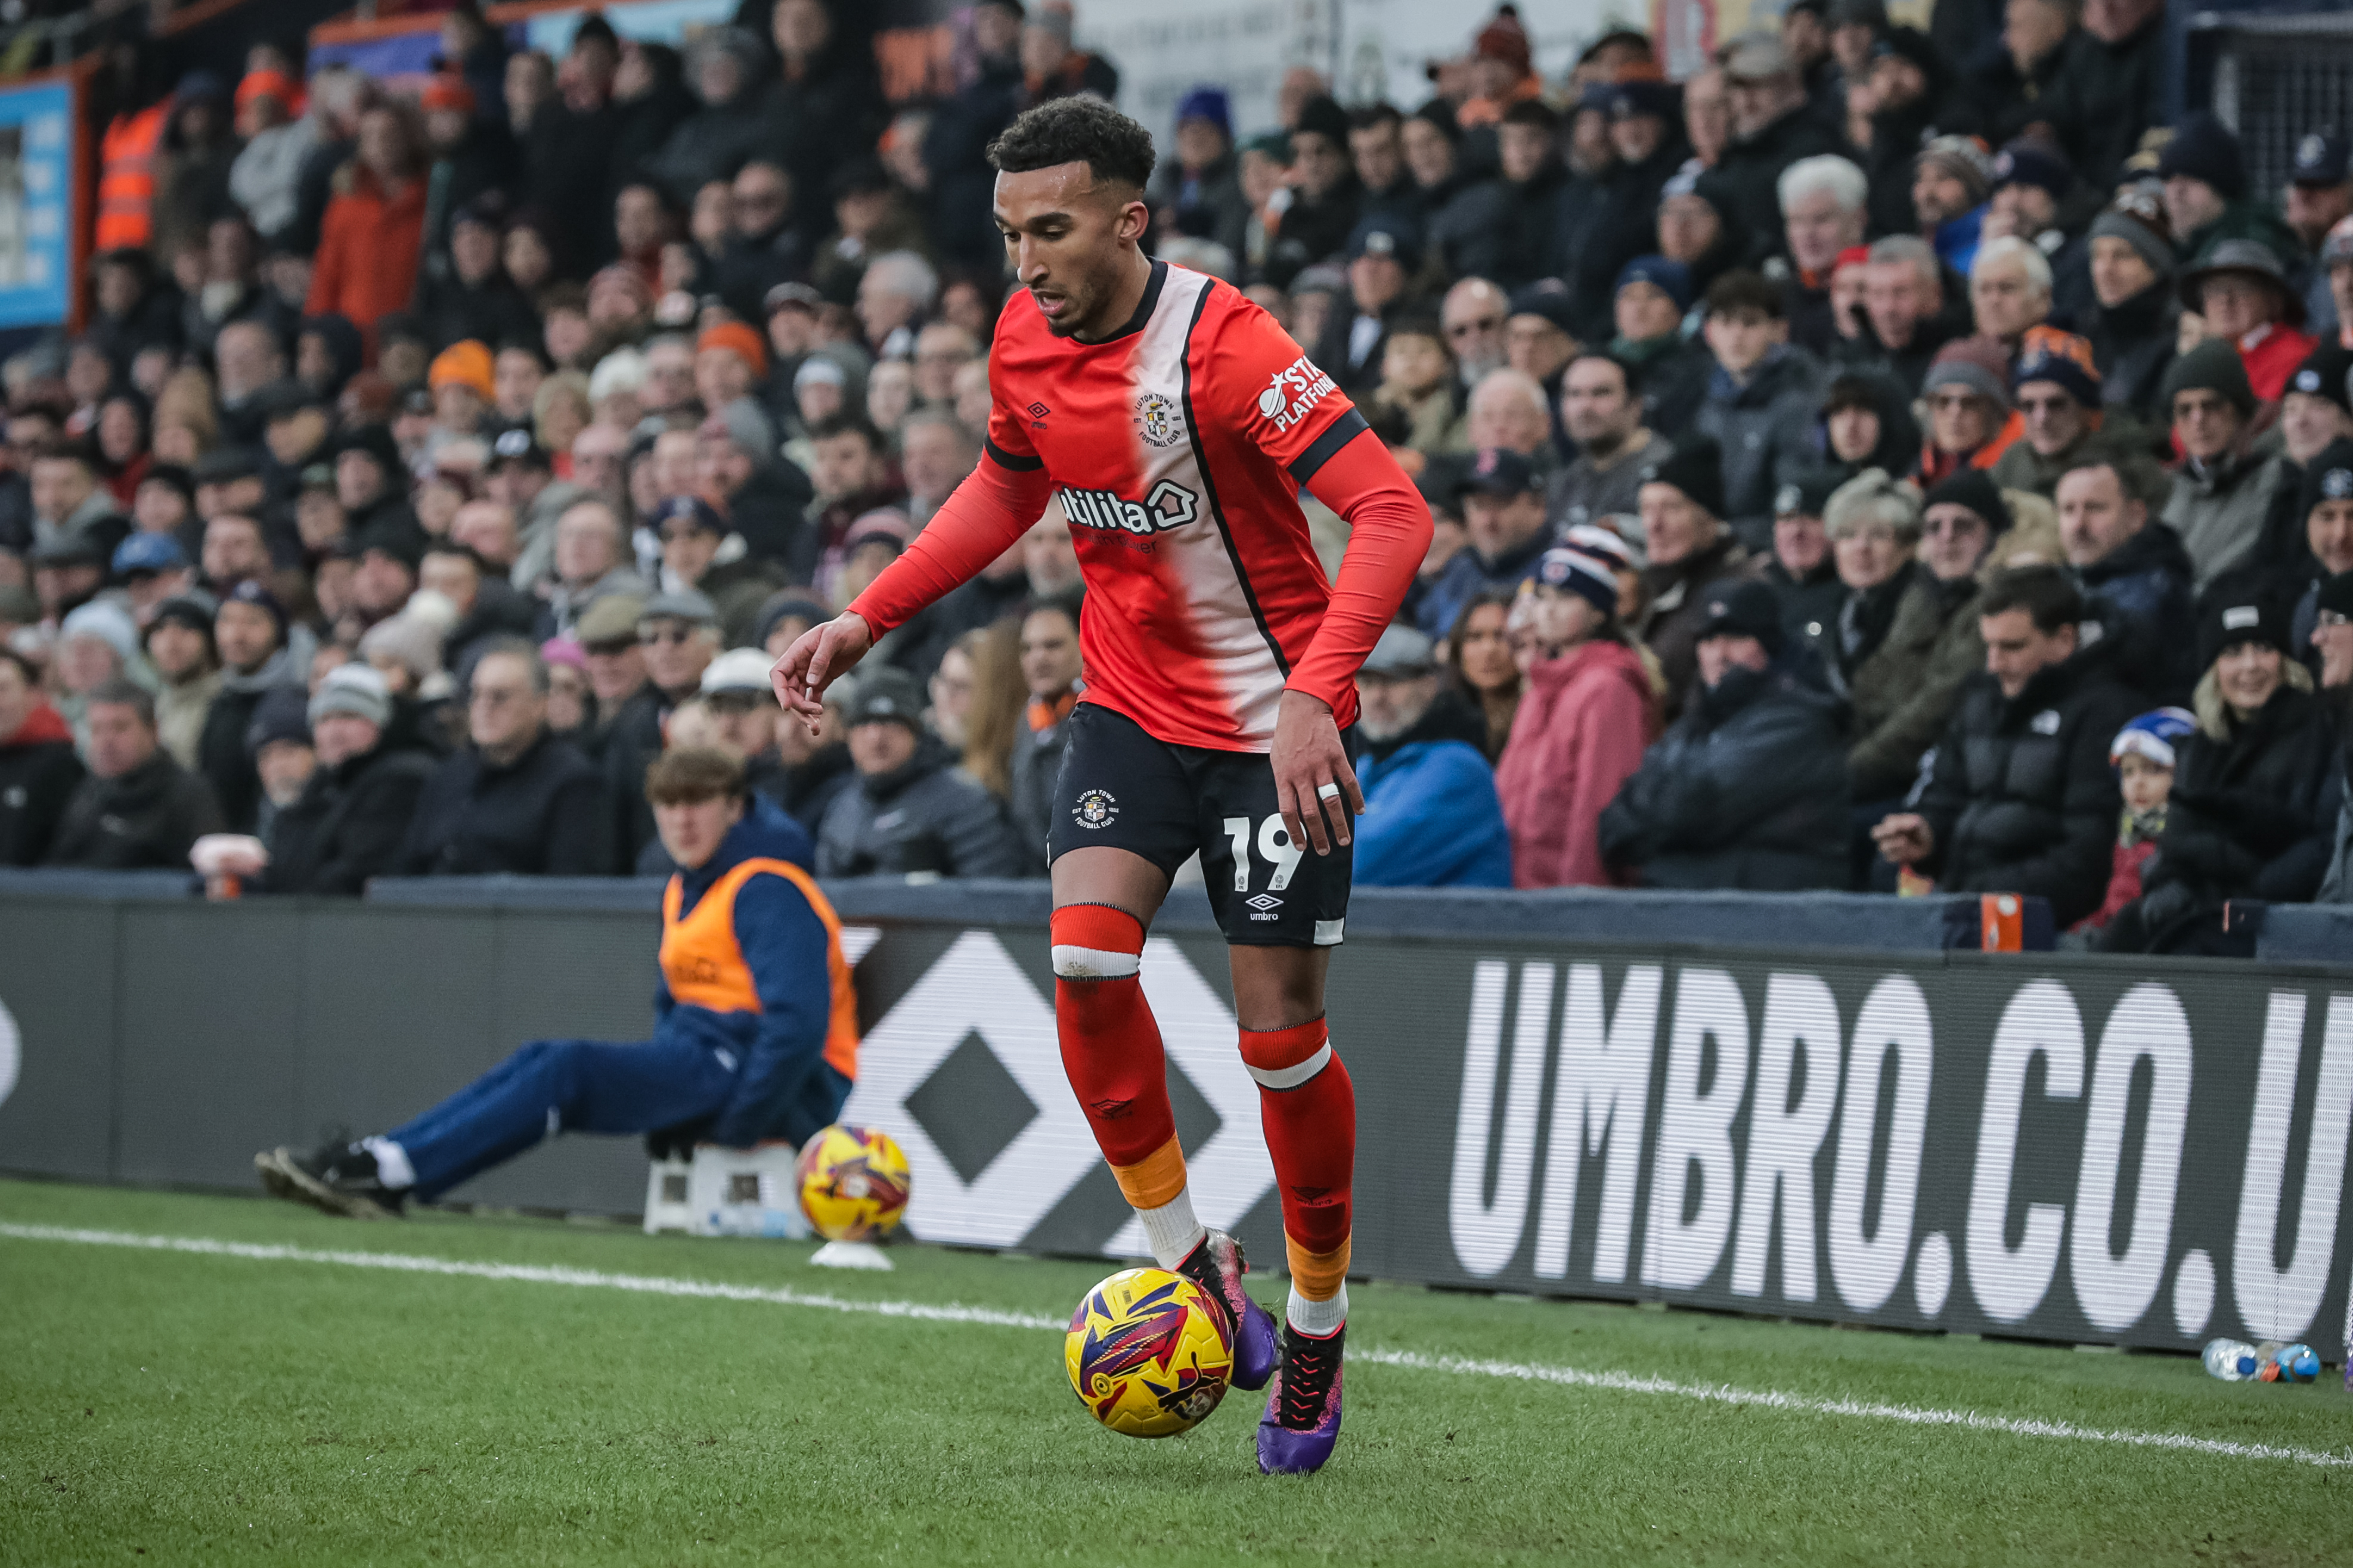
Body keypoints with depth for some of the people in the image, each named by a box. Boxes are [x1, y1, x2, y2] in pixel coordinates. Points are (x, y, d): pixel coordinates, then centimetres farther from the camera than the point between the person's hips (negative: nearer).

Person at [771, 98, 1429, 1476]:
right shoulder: (1026, 343, -2)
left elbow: (1392, 511, -30)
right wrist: (869, 620, 13)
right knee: (1087, 958, -18)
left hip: (1273, 726, -5)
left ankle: (1318, 1324, 18)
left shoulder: (1222, 344, -24)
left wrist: (1314, 697, -41)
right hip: (1131, 704, 5)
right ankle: (1189, 1260, -2)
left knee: (1282, 1034, -3)